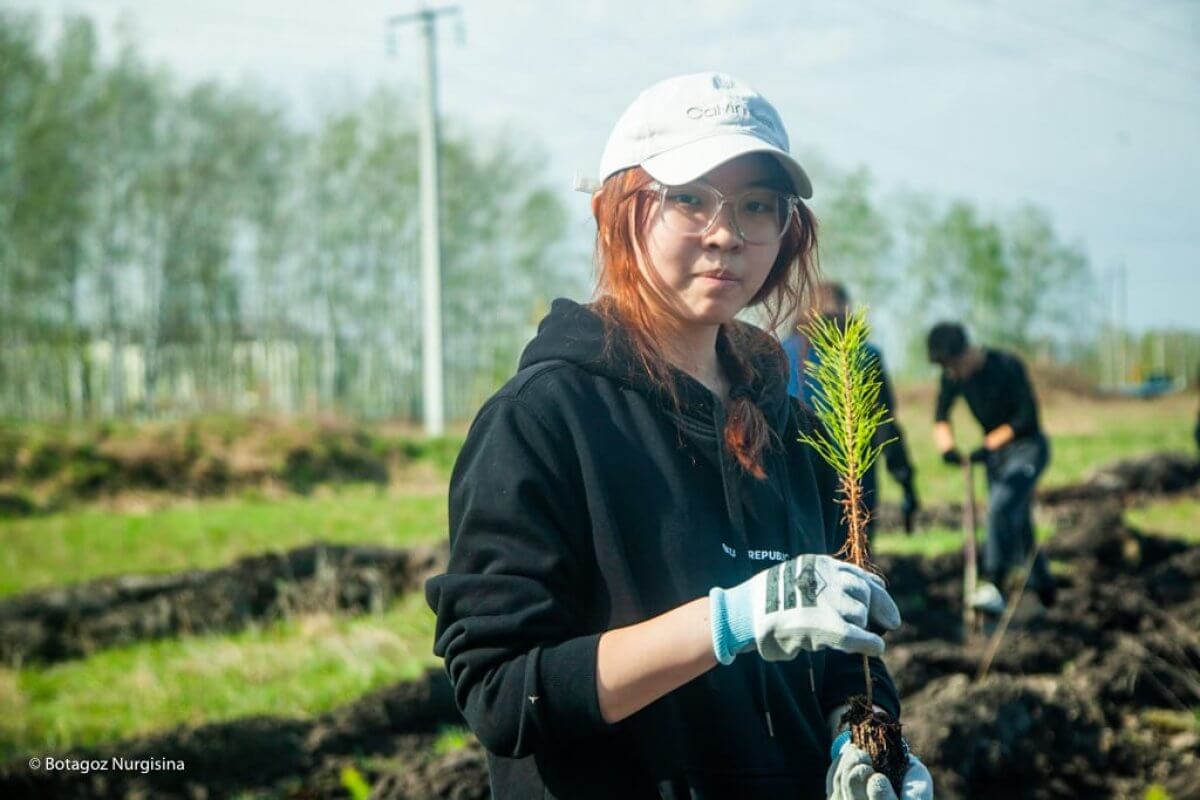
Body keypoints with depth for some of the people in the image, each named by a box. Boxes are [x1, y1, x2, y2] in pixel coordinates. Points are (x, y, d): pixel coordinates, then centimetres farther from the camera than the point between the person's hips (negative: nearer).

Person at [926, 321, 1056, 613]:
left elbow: (1027, 417, -22)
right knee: (1017, 523, 13)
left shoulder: (1007, 366, -22)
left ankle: (993, 586, -33)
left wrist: (989, 445, -30)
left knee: (1001, 507, -28)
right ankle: (1042, 589, 31)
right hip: (994, 452, 7)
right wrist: (946, 445, -18)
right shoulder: (952, 376, -4)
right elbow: (941, 417, 4)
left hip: (1027, 447, -7)